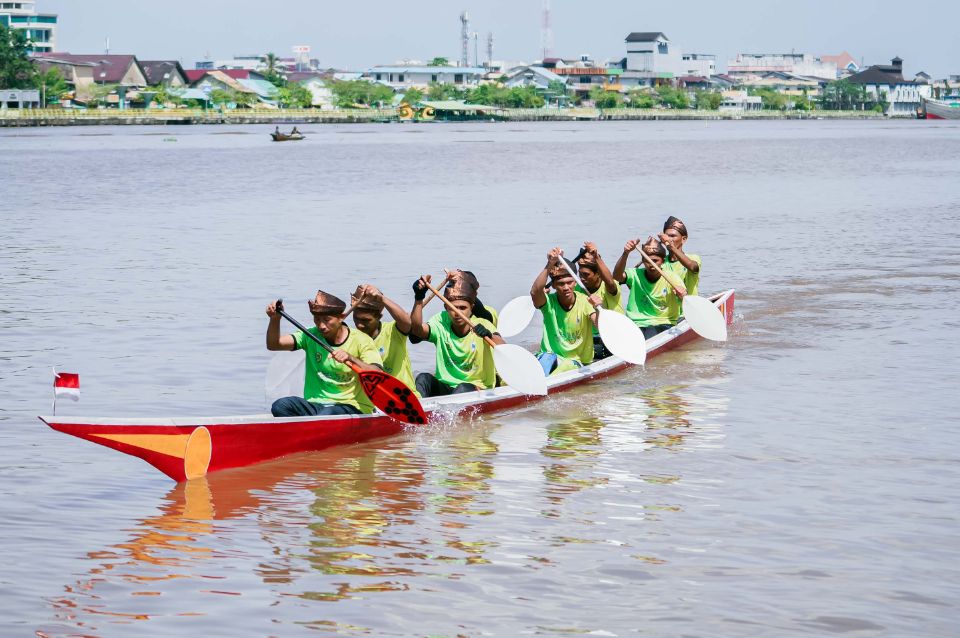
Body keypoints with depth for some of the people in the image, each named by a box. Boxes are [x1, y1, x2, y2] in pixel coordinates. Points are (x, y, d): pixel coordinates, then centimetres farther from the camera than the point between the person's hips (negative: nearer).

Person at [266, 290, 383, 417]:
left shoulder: (361, 340, -3)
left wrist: (351, 359, -31)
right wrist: (275, 319, -15)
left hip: (352, 407, -5)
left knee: (326, 414, -39)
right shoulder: (311, 336, 10)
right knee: (280, 406, -25)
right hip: (315, 405, 5)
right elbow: (273, 345, 2)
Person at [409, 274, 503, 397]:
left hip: (477, 389, -2)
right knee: (423, 378, -26)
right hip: (444, 386, 3)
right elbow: (417, 329, -19)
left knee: (463, 388, -35)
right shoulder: (441, 323, 1)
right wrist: (419, 299, -32)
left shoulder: (482, 325, -7)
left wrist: (490, 336, -44)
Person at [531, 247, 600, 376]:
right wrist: (549, 265, -40)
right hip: (548, 357, 1)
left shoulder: (585, 302, -5)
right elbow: (535, 292, -29)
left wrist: (597, 309, -41)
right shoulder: (549, 302, -5)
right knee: (547, 356, -34)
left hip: (576, 361, -1)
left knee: (566, 366, -34)